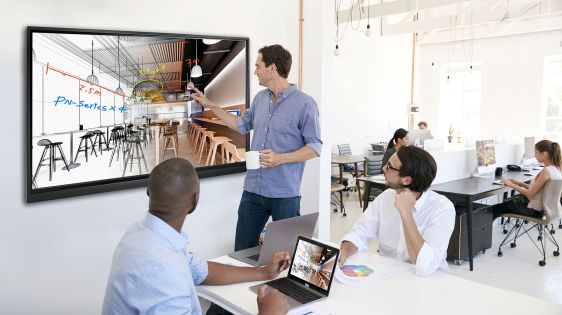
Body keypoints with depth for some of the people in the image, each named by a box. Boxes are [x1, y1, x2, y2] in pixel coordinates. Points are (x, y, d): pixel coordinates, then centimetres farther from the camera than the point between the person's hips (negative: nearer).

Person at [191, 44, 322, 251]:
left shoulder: (304, 104, -10)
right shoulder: (260, 98, 10)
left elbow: (315, 147, -9)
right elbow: (242, 125, 25)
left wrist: (280, 158, -21)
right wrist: (210, 105, 24)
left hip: (284, 194, -6)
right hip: (252, 190, 6)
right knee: (241, 252, 12)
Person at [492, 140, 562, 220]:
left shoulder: (546, 171, -28)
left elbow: (530, 194, -24)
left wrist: (511, 184, -14)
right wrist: (520, 183, 6)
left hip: (534, 210, -9)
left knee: (496, 208, 4)